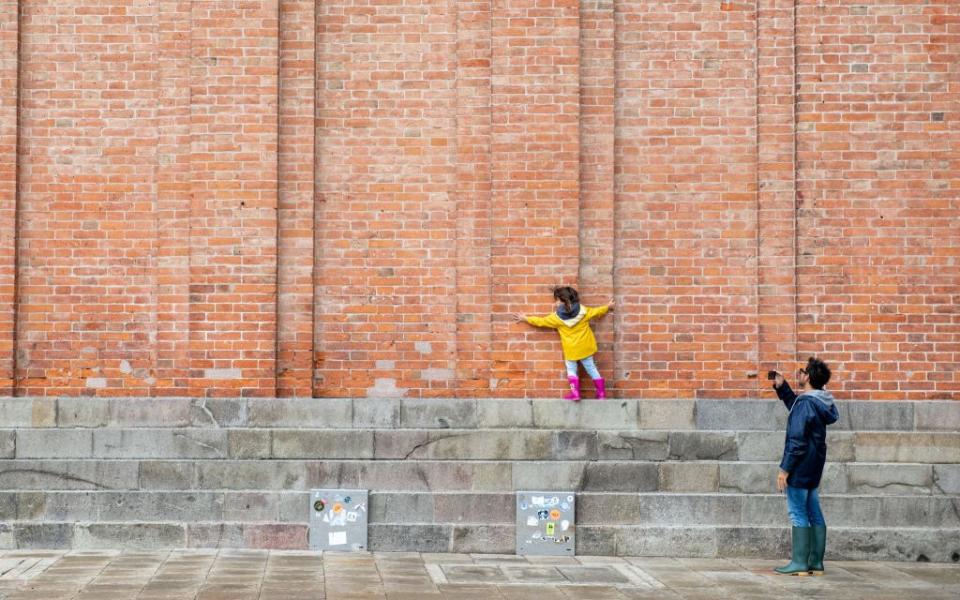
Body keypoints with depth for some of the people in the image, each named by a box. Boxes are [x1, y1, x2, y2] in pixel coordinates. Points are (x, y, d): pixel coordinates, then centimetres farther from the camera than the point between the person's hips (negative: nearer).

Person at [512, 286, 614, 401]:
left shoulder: (557, 317, -13)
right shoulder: (582, 310, -8)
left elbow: (540, 321, -3)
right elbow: (597, 311, 6)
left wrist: (525, 318, 10)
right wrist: (608, 307, 25)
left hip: (571, 350, -3)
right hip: (585, 347, 3)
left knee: (571, 369, 16)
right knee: (591, 368, 13)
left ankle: (575, 393, 4)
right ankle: (601, 393, 15)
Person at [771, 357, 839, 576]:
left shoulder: (806, 403, -19)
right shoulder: (821, 401, 9)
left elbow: (796, 440, -21)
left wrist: (784, 468, -17)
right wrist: (781, 387, 25)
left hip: (800, 467, -9)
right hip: (814, 467, 9)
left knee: (798, 513, -4)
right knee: (814, 514, 10)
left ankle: (799, 563, -3)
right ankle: (816, 563, 13)